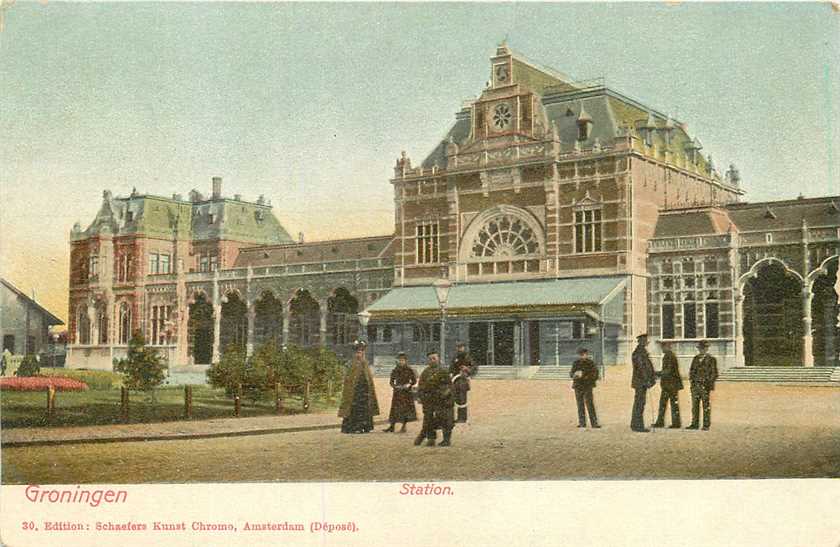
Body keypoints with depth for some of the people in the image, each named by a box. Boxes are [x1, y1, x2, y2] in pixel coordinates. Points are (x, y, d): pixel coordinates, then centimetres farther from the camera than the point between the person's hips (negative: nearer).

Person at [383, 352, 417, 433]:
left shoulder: (409, 370, -3)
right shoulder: (395, 370, 5)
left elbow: (414, 380, 0)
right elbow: (391, 381, 9)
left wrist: (409, 384, -18)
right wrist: (395, 386, -10)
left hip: (406, 392, -2)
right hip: (397, 392, 2)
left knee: (406, 409, 0)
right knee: (395, 409, 1)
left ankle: (404, 426, 10)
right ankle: (392, 426, 5)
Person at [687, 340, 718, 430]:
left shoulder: (711, 360, -1)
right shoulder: (695, 359, 14)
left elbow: (714, 373, -3)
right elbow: (691, 371, 19)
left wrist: (708, 383, -10)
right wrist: (691, 380, 5)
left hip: (705, 386, -5)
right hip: (695, 385, 5)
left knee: (706, 406, -1)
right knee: (695, 406, 5)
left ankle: (706, 425, 2)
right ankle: (694, 424, 11)